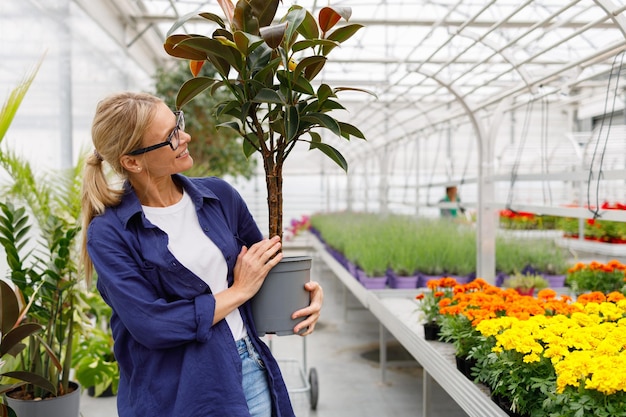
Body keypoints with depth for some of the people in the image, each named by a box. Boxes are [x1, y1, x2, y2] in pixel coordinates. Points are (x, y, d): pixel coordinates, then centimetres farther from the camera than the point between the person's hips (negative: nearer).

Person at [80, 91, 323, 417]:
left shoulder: (219, 195, 2)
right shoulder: (110, 233, -12)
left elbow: (264, 268, 15)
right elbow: (151, 326, -19)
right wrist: (239, 292, -13)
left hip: (250, 369, 4)